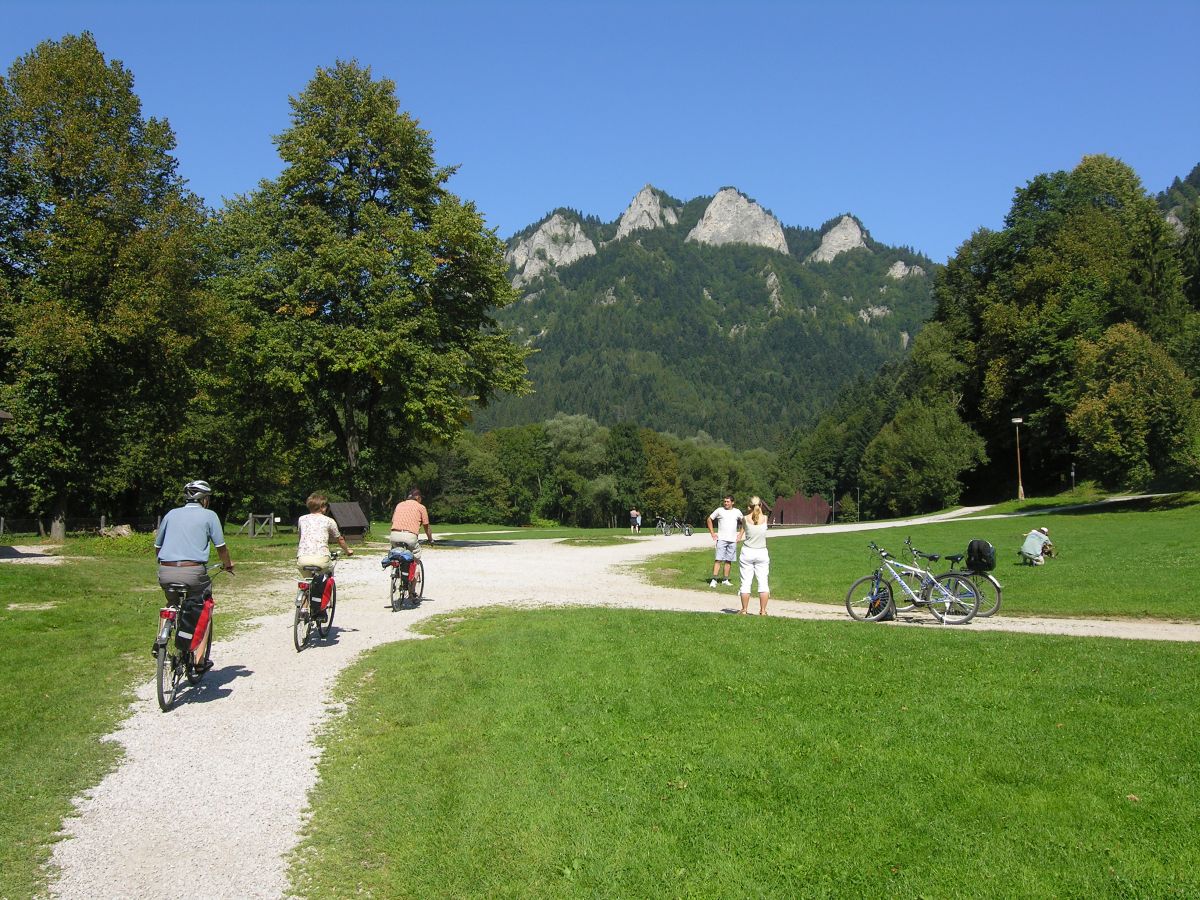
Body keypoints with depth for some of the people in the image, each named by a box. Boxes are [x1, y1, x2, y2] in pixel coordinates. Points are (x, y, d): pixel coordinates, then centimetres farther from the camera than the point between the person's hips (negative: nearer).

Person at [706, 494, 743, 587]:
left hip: (733, 540, 3)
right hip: (721, 539, -3)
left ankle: (725, 580, 15)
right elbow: (709, 519, 12)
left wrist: (740, 535, 11)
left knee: (728, 561, 6)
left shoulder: (737, 512, 9)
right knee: (718, 559, -11)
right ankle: (714, 580, -13)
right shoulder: (719, 510, 2)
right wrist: (712, 533, 5)